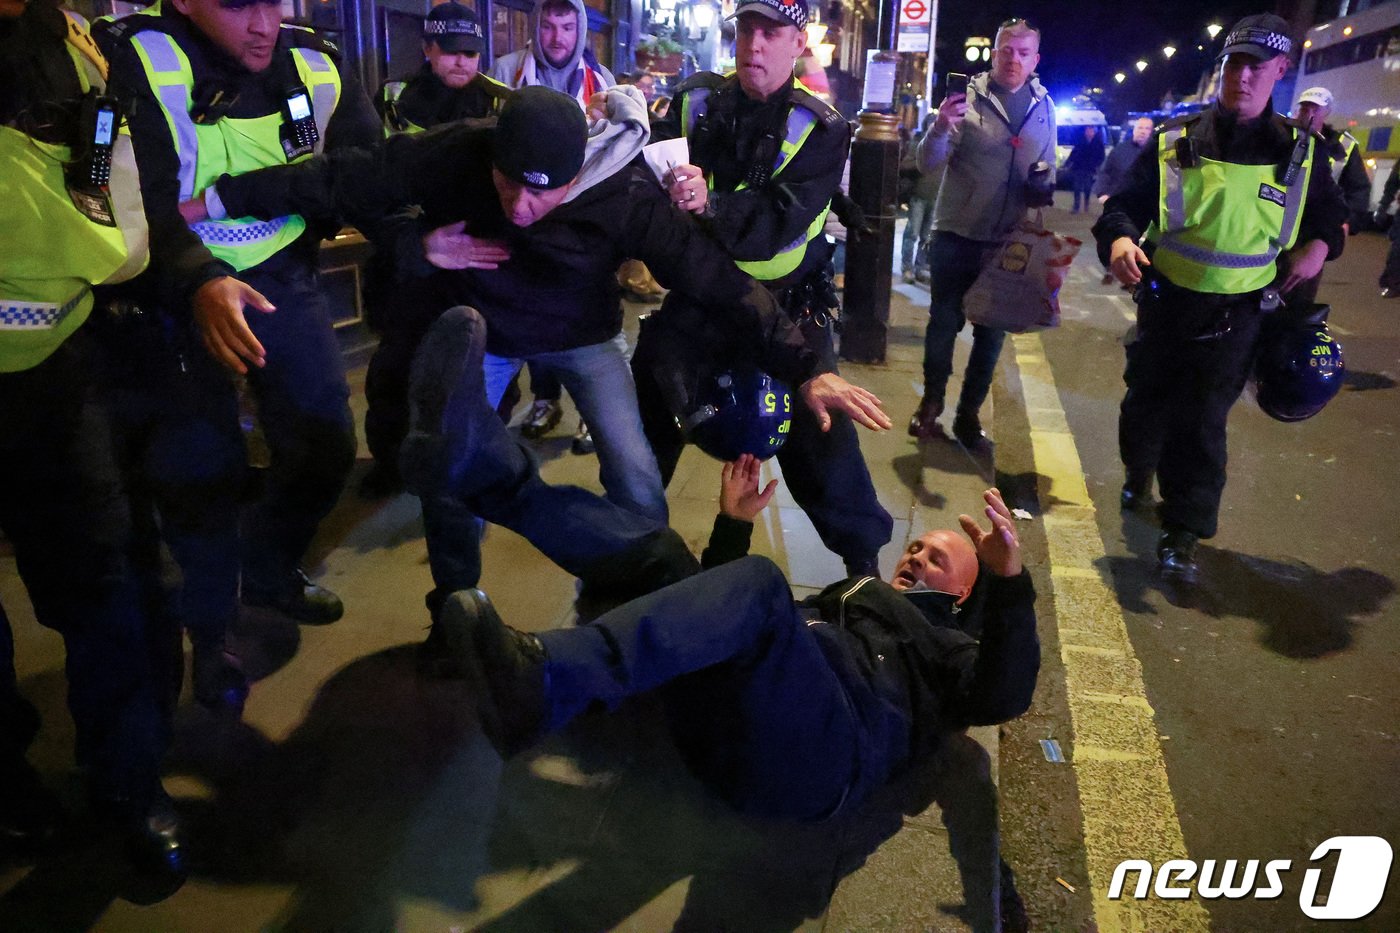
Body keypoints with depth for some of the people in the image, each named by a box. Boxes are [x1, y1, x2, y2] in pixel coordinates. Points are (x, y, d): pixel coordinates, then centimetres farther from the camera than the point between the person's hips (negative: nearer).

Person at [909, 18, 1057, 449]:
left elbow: (1048, 165, 17)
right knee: (944, 322, 5)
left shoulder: (1044, 107, 7)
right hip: (957, 235, -4)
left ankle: (969, 414, 22)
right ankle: (931, 404, 22)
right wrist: (941, 127, -33)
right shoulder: (967, 97, -6)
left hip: (1010, 240, 4)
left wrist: (1045, 186, -5)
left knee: (992, 331, 9)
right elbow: (930, 163, -13)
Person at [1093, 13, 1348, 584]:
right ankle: (1138, 472, 43)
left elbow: (1333, 213, 18)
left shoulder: (1298, 152, 3)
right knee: (1147, 403, 12)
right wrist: (1120, 239, -24)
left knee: (1203, 423, 0)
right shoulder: (1175, 141, -1)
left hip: (1237, 314, 0)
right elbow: (1126, 204, -2)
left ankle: (1183, 534, 10)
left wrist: (1319, 246, -3)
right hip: (1165, 302, 1)